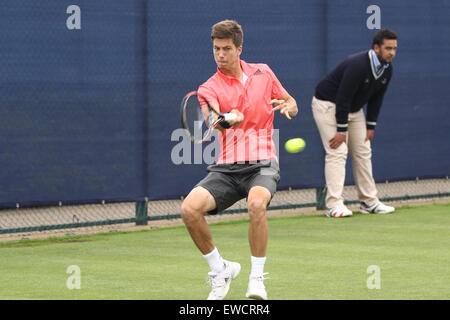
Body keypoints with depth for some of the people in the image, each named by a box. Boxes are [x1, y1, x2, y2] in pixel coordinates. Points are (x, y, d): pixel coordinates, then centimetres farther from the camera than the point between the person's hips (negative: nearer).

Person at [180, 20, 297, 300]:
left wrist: (287, 107, -3)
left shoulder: (263, 73, 10)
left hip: (262, 164, -1)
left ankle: (257, 278, -18)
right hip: (226, 168, 1)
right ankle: (220, 269, 0)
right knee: (190, 208, -25)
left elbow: (291, 104, 22)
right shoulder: (209, 88, 1)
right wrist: (228, 120, -45)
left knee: (256, 203, -36)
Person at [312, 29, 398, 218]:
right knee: (337, 151, -17)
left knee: (363, 152, 7)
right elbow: (343, 98, -30)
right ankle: (334, 204, -21)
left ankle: (369, 202, 13)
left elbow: (377, 98, 6)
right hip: (328, 104, -8)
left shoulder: (387, 69, -5)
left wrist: (371, 126, 4)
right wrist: (341, 130, -27)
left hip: (354, 109, 8)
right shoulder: (357, 65, -32)